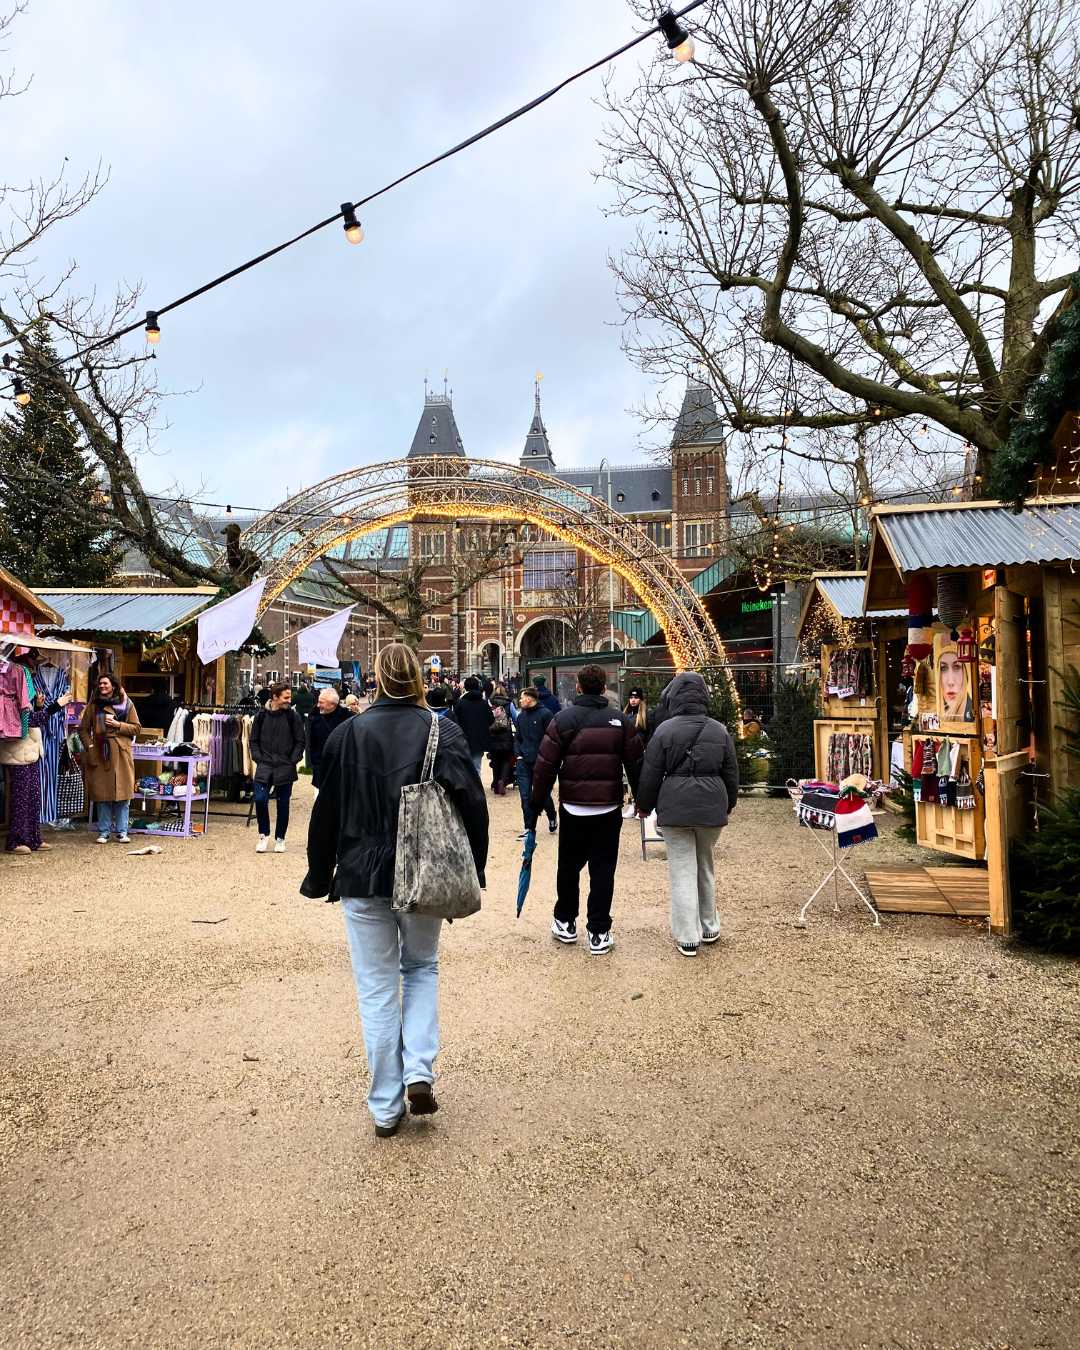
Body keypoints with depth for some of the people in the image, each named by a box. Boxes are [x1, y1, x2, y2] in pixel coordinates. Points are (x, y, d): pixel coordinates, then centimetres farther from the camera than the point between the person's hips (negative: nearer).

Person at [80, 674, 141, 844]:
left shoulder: (126, 704, 6)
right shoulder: (93, 705, 9)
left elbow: (136, 727, 4)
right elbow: (83, 729, 11)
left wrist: (117, 724, -9)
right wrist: (89, 746, -3)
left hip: (121, 755, -1)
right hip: (100, 755, 1)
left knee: (122, 794, -1)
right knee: (102, 794, 2)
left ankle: (122, 831, 8)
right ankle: (103, 832, 12)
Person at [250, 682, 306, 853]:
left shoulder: (292, 716, -2)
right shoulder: (261, 715, 1)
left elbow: (300, 741, 3)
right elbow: (254, 740, 9)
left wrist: (293, 760, -5)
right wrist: (258, 757, -1)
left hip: (285, 767, 0)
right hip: (264, 766, 1)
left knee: (283, 804, 6)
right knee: (260, 800, -10)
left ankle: (280, 839, 20)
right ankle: (264, 835, 10)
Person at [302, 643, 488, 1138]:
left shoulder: (349, 733, -2)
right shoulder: (443, 730, -5)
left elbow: (327, 811, 2)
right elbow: (472, 803, -10)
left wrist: (319, 876, 13)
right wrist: (472, 872, 0)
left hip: (363, 879, 0)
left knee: (377, 990, 10)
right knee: (422, 968, 23)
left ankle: (386, 1106, 16)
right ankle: (419, 1071, 8)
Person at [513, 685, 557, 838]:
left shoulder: (545, 714, -10)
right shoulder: (520, 716, 8)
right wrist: (518, 754, 2)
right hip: (524, 762, 5)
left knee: (544, 795, 8)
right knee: (525, 796, 2)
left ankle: (552, 819, 35)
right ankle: (529, 828, 10)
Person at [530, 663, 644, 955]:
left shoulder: (562, 719, -5)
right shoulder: (621, 721, 0)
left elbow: (545, 766, -7)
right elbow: (636, 765, 2)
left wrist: (536, 801, 2)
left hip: (573, 808, 0)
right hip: (609, 809, 1)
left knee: (569, 867, 16)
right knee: (603, 871, 6)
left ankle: (565, 923, 27)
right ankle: (599, 934, 7)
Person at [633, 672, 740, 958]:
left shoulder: (664, 730, -6)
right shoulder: (720, 730, 3)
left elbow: (650, 774, -3)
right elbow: (731, 773, 10)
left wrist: (644, 806, 10)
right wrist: (728, 805, 24)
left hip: (675, 808, -3)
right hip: (712, 808, 3)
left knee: (682, 871, 2)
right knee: (705, 867, 20)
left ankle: (688, 938, 4)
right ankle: (709, 928, 30)